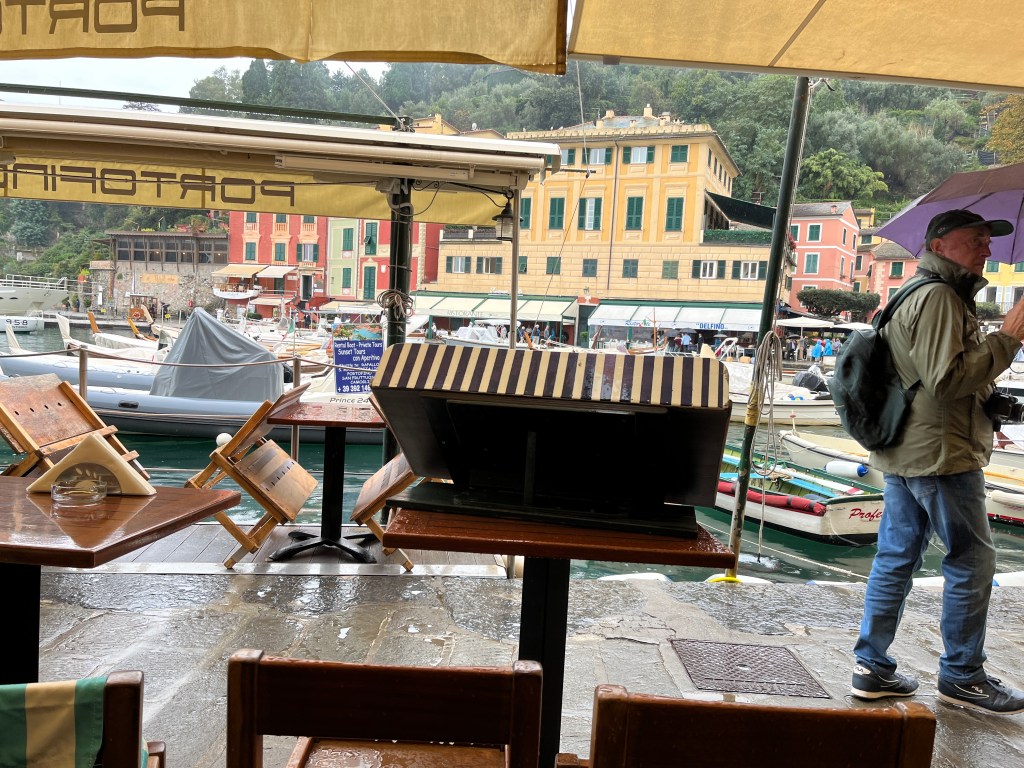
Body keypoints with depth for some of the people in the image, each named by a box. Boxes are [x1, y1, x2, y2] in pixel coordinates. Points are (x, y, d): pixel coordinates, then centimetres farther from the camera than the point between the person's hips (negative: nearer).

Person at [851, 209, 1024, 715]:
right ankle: (961, 676, 15)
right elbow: (947, 379, -23)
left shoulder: (918, 295, 21)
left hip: (903, 451, 10)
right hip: (941, 454, -10)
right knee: (973, 562, 3)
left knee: (896, 558, 11)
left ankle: (872, 667, 17)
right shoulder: (938, 297, -13)